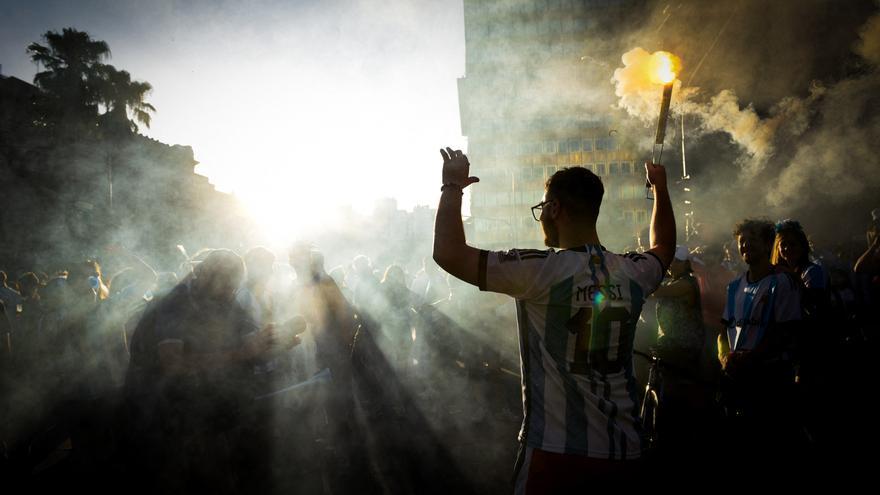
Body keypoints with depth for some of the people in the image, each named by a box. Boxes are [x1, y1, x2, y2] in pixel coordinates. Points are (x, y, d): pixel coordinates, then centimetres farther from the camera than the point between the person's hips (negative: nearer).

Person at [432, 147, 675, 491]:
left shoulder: (540, 270, -15)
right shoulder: (633, 272, 2)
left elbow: (449, 253, -16)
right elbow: (664, 248, 27)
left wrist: (452, 186, -3)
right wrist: (660, 188, 38)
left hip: (556, 453, -5)